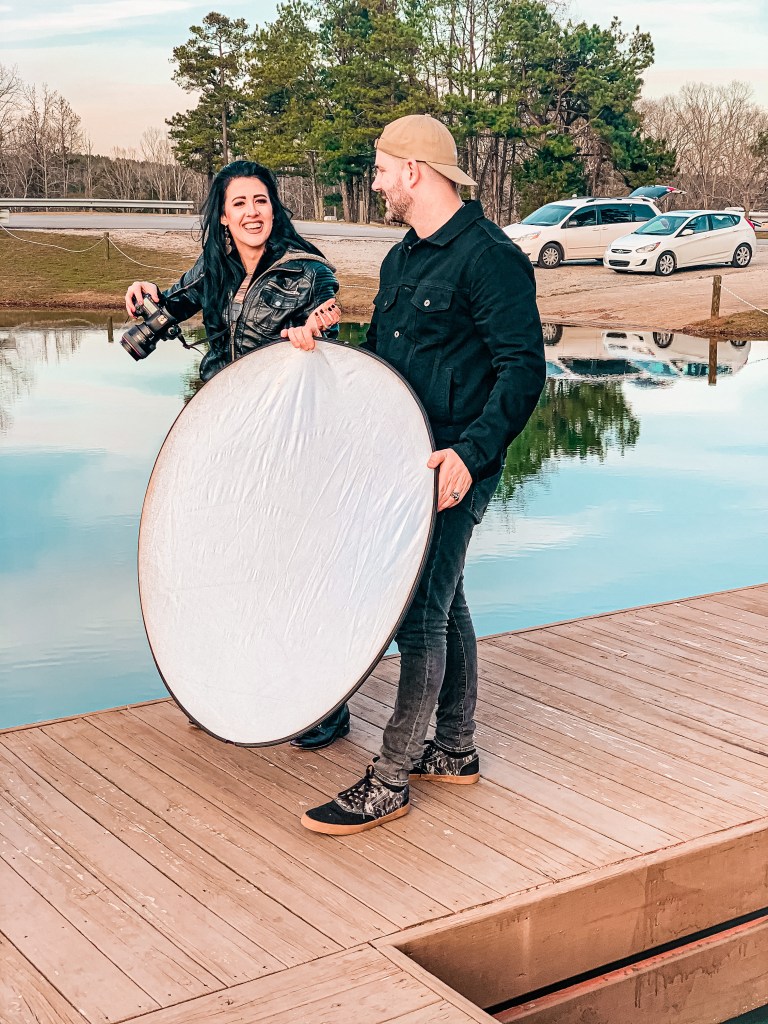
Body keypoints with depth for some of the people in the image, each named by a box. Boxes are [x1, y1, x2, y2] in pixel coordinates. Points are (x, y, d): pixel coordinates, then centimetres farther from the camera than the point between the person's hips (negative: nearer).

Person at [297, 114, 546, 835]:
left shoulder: (488, 257, -13)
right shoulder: (401, 259, 16)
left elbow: (523, 369, -19)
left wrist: (471, 452, -29)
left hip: (453, 470, -9)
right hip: (405, 460, 9)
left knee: (419, 616, -7)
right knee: (443, 605, 16)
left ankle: (389, 781, 1)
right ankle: (455, 751, 28)